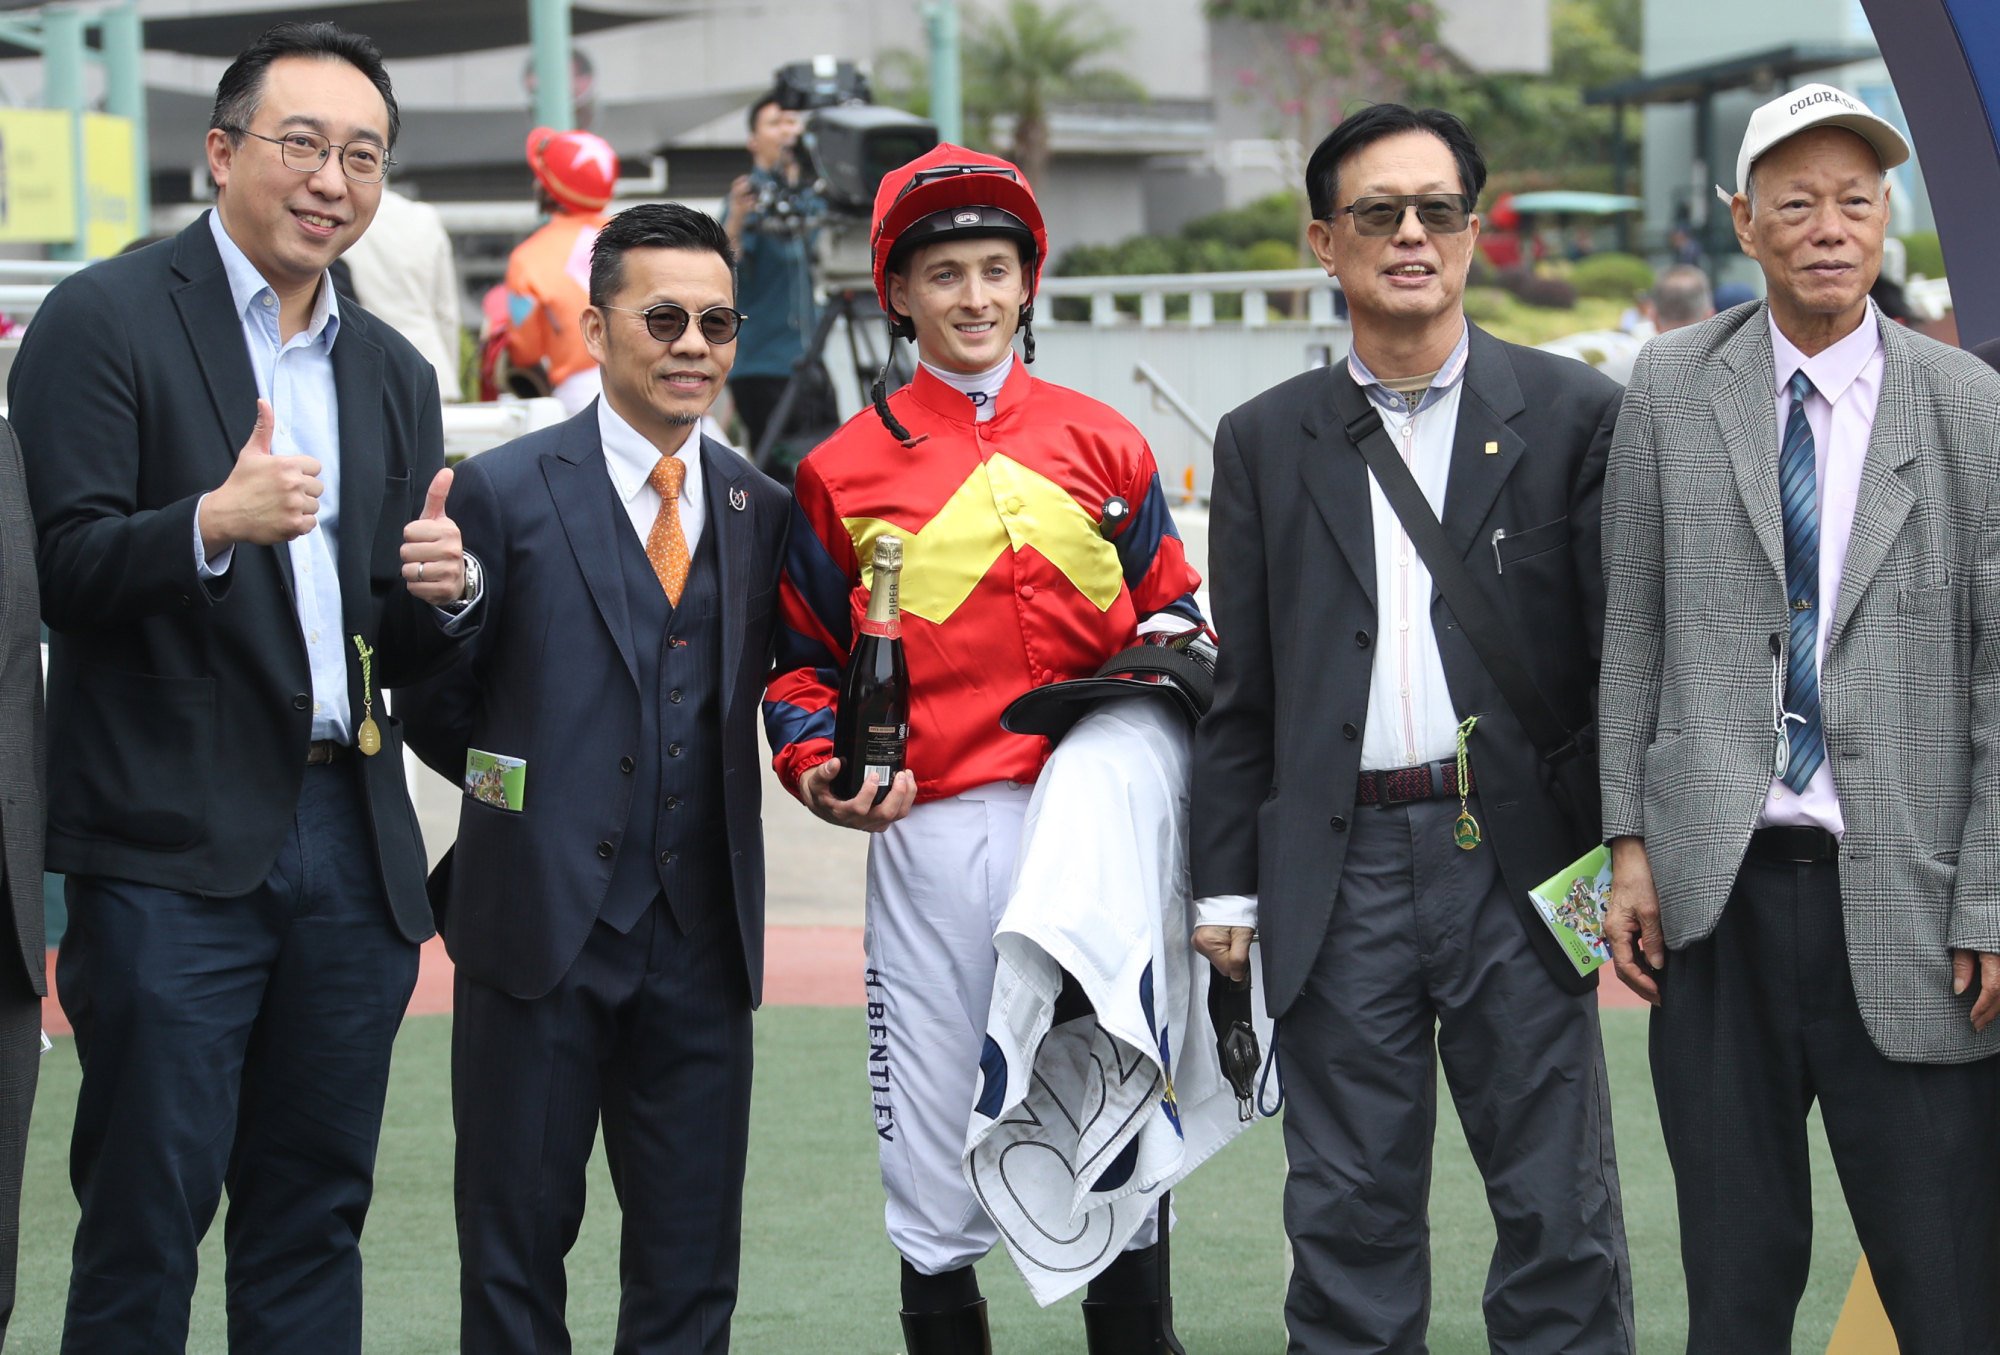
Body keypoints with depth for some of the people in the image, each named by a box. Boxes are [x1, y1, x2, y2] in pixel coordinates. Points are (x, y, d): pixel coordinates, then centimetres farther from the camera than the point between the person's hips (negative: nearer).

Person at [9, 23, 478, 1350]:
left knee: (314, 1215, 11)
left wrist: (446, 592, -5)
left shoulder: (395, 372, 17)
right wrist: (212, 525, -27)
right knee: (146, 1217, -3)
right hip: (175, 844, -6)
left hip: (352, 842, 6)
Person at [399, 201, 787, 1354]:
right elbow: (436, 704, 2)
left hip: (701, 941, 4)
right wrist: (533, 796, 4)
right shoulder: (504, 493, -3)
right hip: (542, 926, -3)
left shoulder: (762, 512, 9)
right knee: (515, 1246, 5)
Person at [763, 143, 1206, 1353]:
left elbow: (1173, 610, 16)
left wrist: (1171, 660, -6)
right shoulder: (844, 471, 7)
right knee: (936, 1163, 2)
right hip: (933, 832, -1)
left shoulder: (1104, 445, 11)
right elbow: (803, 658, 10)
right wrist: (820, 767, -7)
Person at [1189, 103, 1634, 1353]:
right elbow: (1240, 689, 11)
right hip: (1341, 873, 2)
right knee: (1348, 1217, 7)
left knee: (1557, 1209, 2)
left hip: (1518, 861, -2)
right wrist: (1227, 884, 7)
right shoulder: (1267, 442, 11)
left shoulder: (1574, 414, 4)